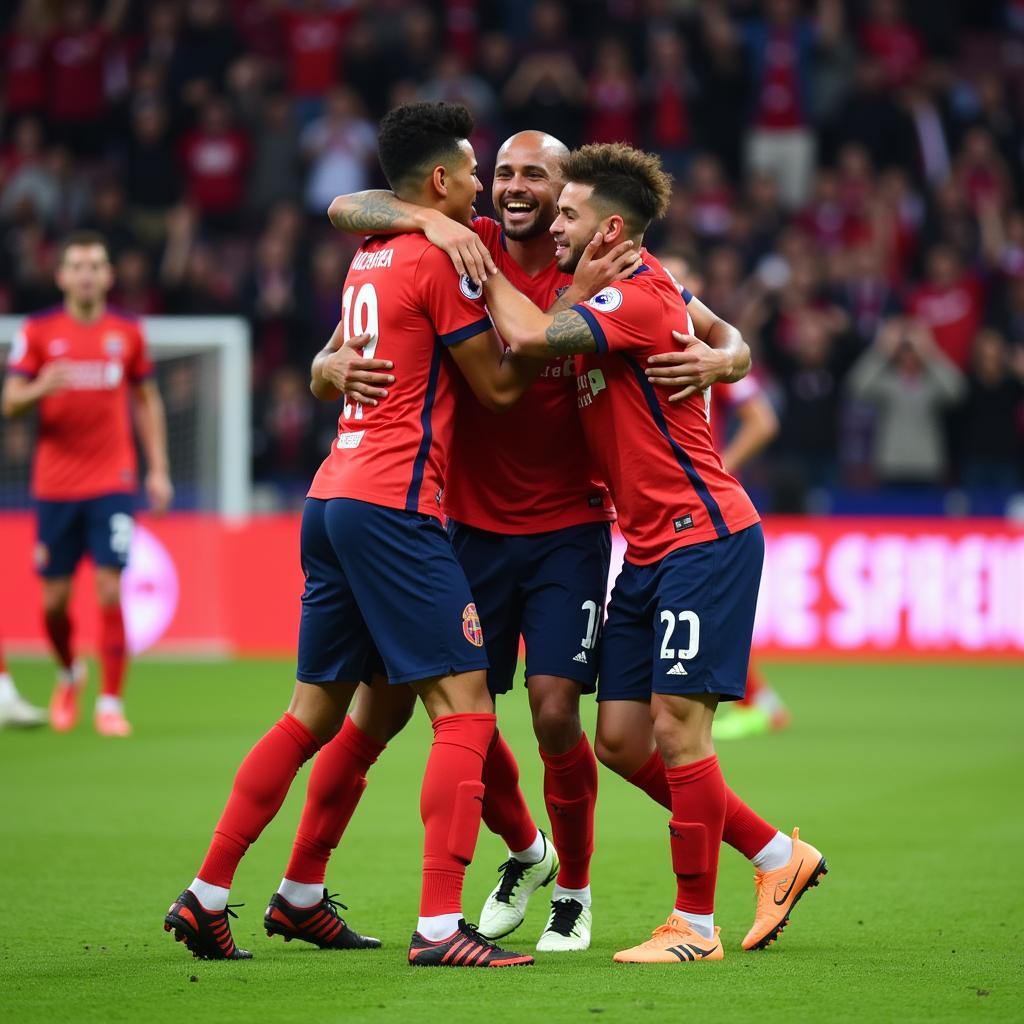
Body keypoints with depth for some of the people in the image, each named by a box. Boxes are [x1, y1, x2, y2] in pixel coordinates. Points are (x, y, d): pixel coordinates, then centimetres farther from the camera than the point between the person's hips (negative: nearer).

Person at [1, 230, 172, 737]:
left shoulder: (127, 331, 5)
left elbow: (147, 401, 14)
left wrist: (158, 469, 7)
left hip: (112, 482, 0)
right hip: (55, 482, 0)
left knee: (110, 591, -12)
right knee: (54, 600, 4)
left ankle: (111, 703, -6)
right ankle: (69, 673, 34)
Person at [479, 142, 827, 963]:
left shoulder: (639, 299, -17)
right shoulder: (650, 288, 12)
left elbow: (529, 339, -29)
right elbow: (721, 334, 32)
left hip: (704, 536, -10)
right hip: (650, 549, 10)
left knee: (676, 726, -10)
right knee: (619, 736, 6)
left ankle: (695, 925, 0)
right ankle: (780, 855, 19)